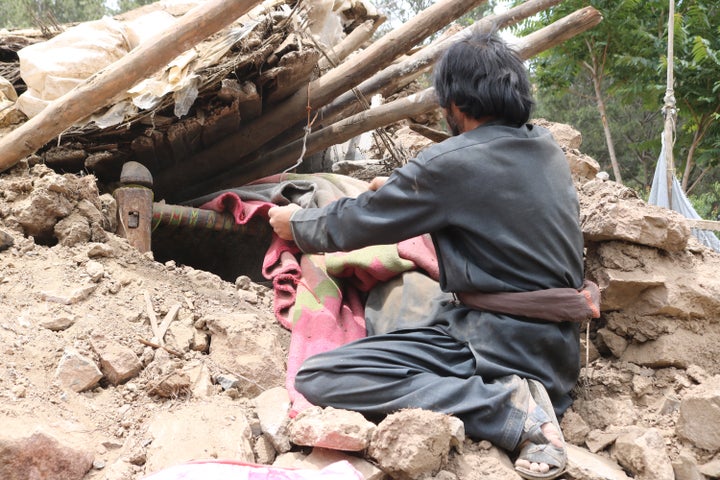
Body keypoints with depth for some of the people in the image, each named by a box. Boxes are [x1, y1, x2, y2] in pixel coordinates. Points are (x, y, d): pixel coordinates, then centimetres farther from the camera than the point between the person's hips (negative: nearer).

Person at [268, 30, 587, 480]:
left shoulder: (451, 162, -15)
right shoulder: (548, 149, 8)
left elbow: (353, 225, -4)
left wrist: (295, 222, 17)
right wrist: (401, 188, 39)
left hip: (497, 341, -8)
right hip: (558, 348, 9)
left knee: (320, 378, -16)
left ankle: (509, 409, -18)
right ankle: (514, 394, 4)